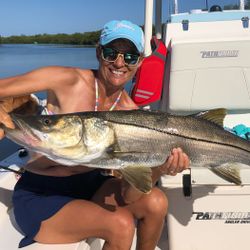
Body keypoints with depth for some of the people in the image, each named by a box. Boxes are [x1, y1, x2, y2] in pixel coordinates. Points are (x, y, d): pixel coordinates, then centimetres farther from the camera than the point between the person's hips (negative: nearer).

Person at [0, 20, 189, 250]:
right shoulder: (69, 80, -18)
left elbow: (128, 195, -13)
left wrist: (157, 171, -34)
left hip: (90, 183, 5)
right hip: (39, 194, -4)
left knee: (156, 203, -14)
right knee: (121, 225, -24)